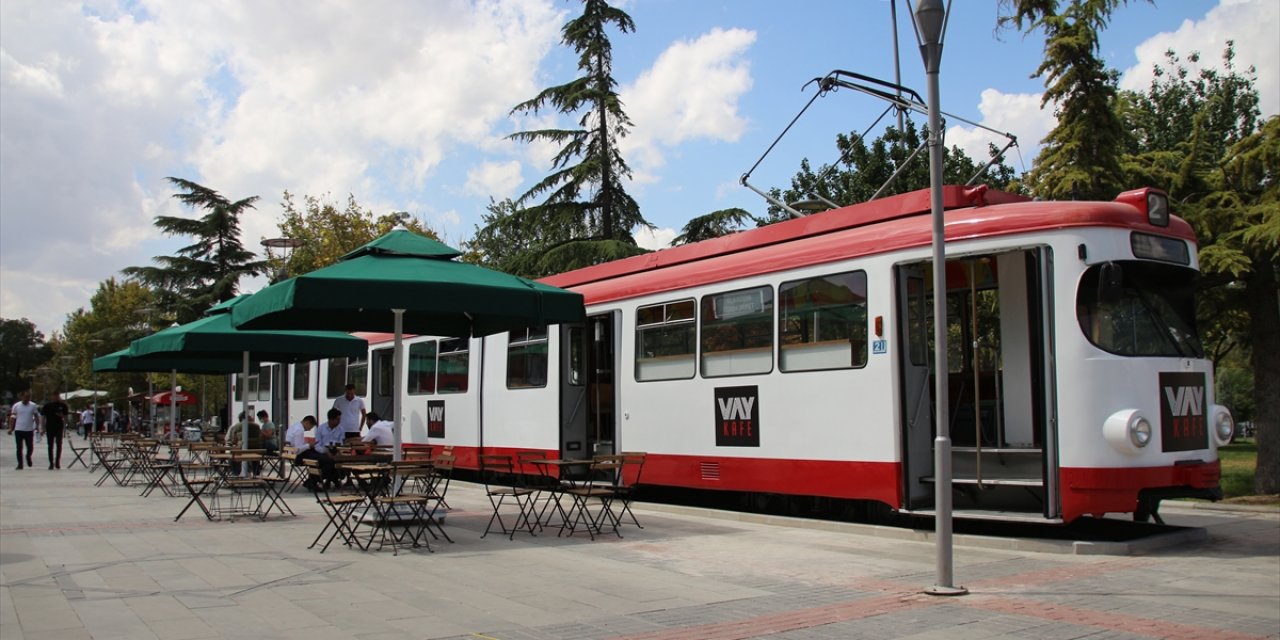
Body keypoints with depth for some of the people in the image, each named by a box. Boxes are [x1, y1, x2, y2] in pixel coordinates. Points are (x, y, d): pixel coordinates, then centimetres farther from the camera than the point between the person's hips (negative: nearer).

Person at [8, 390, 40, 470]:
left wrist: (37, 426, -4)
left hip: (29, 430, 0)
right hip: (19, 430, 0)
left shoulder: (33, 406, 1)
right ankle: (20, 464, 10)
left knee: (30, 447, 2)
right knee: (19, 448, 2)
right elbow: (12, 417, 4)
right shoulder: (16, 406, -1)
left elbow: (36, 417, 7)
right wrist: (11, 428, -2)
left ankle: (28, 457, 33)